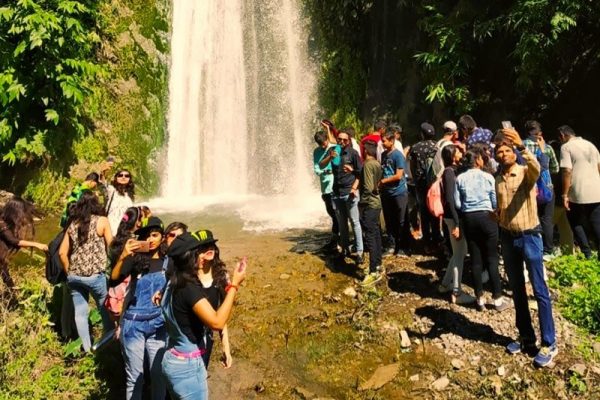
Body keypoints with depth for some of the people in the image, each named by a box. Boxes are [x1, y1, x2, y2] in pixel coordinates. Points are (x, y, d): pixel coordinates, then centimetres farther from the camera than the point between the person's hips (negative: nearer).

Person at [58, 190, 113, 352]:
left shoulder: (73, 223, 7)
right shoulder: (101, 221, -4)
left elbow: (62, 252, 7)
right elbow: (111, 247, -2)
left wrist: (69, 272, 16)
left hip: (74, 275, 4)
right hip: (95, 275, -4)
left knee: (80, 312, 11)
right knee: (106, 309, 13)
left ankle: (86, 348, 19)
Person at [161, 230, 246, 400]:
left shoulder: (175, 283, 2)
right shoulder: (189, 287, -24)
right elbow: (217, 322, -29)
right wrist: (234, 285, -25)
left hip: (173, 359, 9)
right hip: (188, 365, -9)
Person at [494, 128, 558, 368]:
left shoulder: (526, 172, -7)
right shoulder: (497, 180, 8)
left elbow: (536, 168, -33)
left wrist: (521, 145, -47)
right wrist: (494, 217, -3)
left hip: (530, 236, -5)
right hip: (507, 238, 6)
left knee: (540, 291, 0)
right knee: (517, 290, 13)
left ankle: (549, 344, 9)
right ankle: (526, 337, 27)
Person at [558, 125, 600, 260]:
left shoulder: (566, 147, -7)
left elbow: (567, 171, -16)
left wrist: (565, 195, -12)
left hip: (578, 194, -5)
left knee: (576, 223, 10)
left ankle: (587, 254, 6)